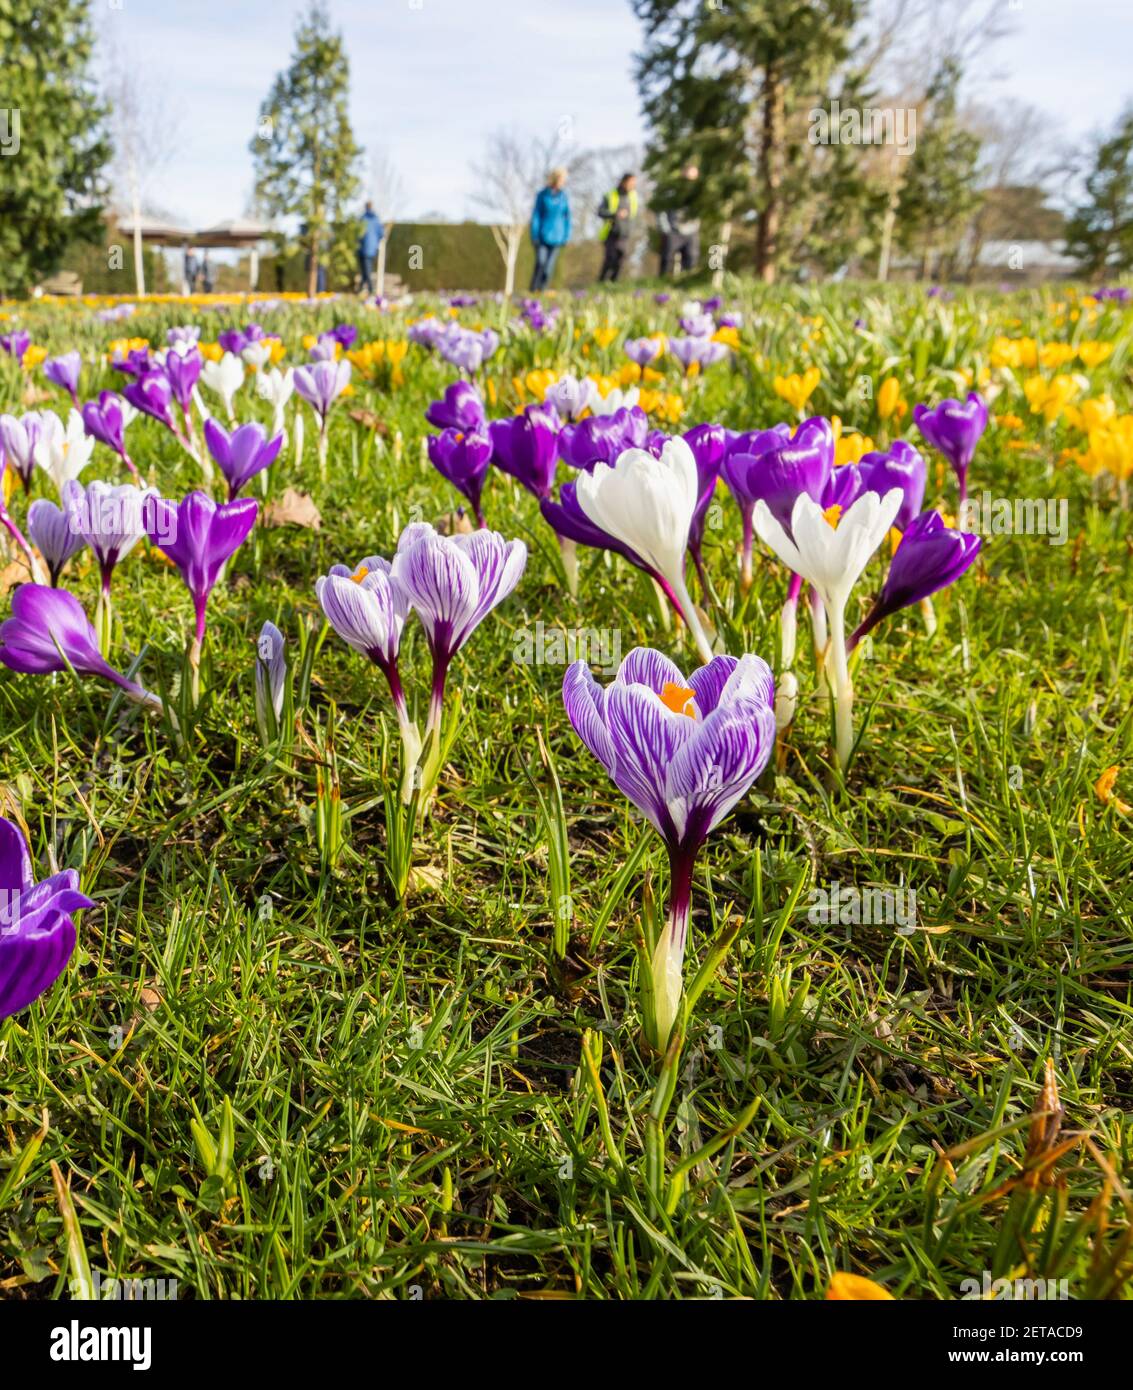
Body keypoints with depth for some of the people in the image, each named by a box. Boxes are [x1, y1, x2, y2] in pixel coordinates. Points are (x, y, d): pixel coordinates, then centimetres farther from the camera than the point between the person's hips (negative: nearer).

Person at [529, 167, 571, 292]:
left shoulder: (564, 197, 4)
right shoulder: (542, 195, -3)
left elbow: (567, 217, 9)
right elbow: (535, 216, -1)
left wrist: (566, 237, 5)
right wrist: (534, 235, -6)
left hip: (556, 237, 2)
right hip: (542, 235, -2)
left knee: (549, 265, -1)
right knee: (540, 262, -14)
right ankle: (533, 291, -7)